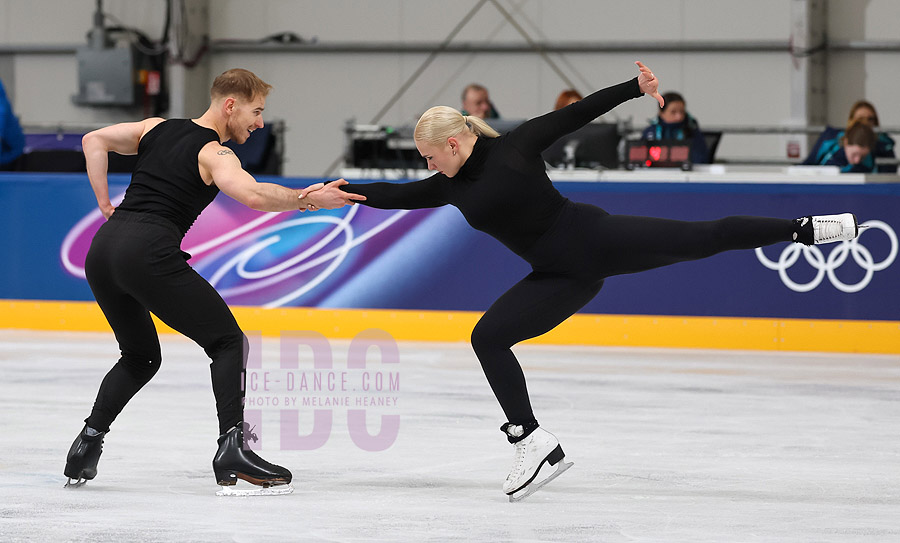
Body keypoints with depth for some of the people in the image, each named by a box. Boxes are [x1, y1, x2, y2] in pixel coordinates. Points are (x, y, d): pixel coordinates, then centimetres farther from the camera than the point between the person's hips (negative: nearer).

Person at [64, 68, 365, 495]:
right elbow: (253, 195, -19)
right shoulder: (214, 154, 0)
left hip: (102, 251, 7)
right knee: (228, 343, 2)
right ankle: (231, 449, -14)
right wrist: (307, 199, -9)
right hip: (149, 252, -7)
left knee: (140, 356, 26)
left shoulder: (157, 128, 22)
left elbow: (94, 141, 18)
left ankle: (86, 447, 15)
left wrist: (106, 206, 16)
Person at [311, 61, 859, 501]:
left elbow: (579, 112, -8)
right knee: (487, 337, -5)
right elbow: (398, 195, 9)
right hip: (563, 276, 6)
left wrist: (636, 88, -15)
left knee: (706, 236, -13)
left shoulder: (515, 145, -10)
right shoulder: (451, 187, 6)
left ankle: (808, 228, -2)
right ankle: (533, 442, -4)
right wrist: (343, 191, -1)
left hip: (598, 237, -6)